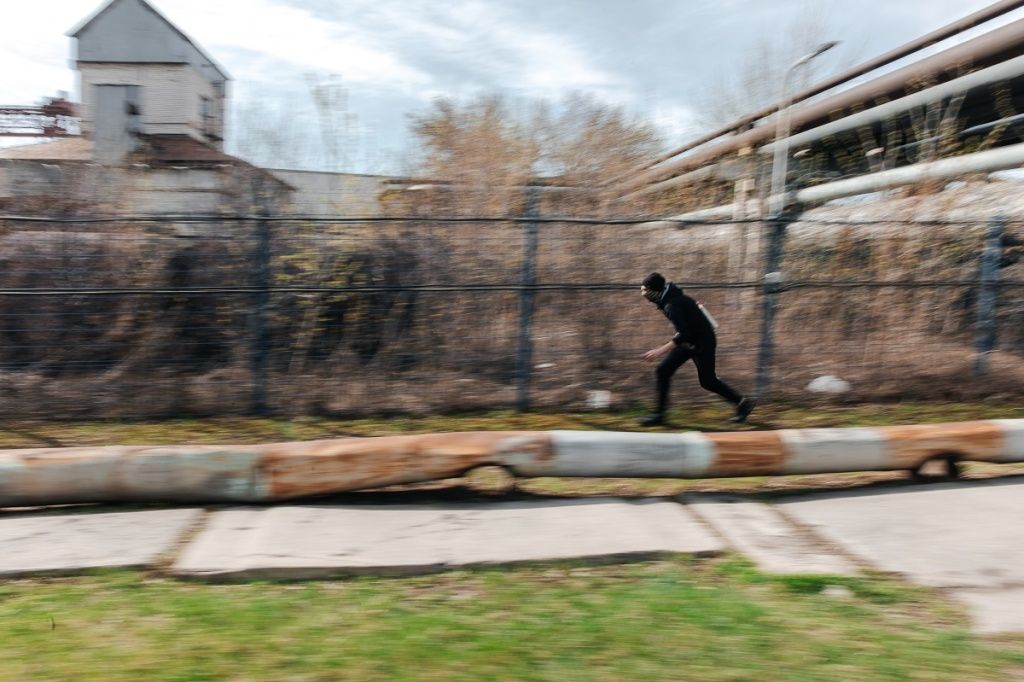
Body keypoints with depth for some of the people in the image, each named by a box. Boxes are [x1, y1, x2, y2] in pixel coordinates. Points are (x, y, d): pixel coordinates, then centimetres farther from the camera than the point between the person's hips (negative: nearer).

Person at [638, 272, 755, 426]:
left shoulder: (672, 305, -29)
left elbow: (683, 334, -34)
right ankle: (659, 413, 4)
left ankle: (743, 403, 23)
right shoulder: (670, 297, -1)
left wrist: (659, 351, -37)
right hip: (690, 340, 9)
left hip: (702, 342, -9)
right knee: (663, 371, 0)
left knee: (707, 381, 4)